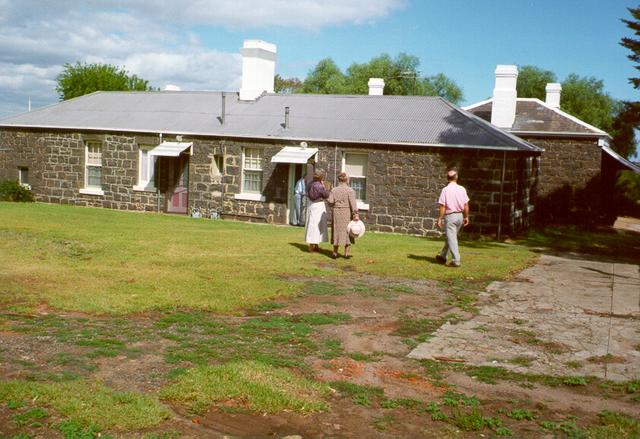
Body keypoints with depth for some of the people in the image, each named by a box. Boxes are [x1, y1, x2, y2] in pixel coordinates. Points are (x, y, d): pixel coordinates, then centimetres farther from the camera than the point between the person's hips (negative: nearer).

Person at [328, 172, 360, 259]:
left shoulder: (334, 190, 1)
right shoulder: (350, 190, -8)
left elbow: (330, 202, -6)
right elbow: (353, 203, -16)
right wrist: (356, 214, -18)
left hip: (336, 212, 3)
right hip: (347, 213, -3)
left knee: (337, 231, 11)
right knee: (347, 232, 5)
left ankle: (335, 252, 10)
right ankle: (346, 253, 4)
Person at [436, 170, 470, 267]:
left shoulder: (445, 190, -11)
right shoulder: (462, 189, 1)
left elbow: (442, 206, -12)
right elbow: (466, 205, 3)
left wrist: (439, 219, -6)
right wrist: (466, 217, 13)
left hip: (450, 216, -5)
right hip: (460, 215, 5)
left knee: (451, 239, -4)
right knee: (450, 237, 17)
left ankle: (456, 260, -11)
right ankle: (443, 257, 28)